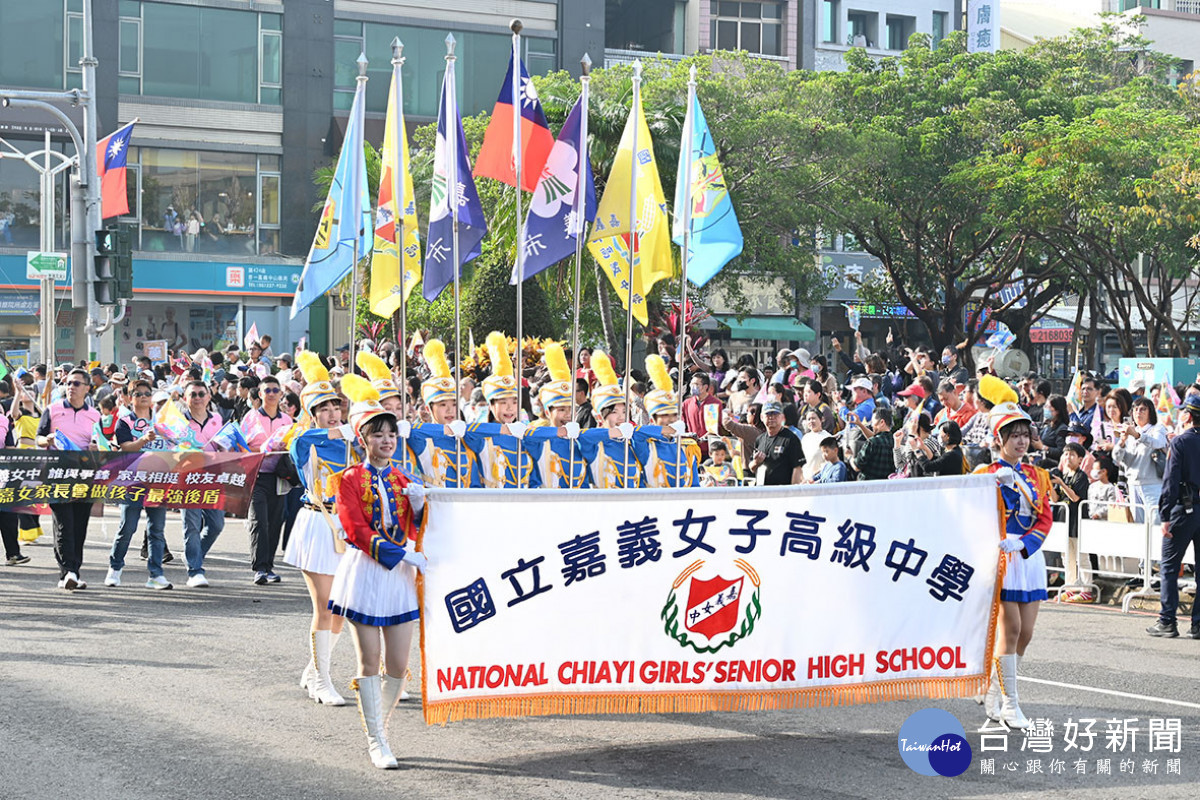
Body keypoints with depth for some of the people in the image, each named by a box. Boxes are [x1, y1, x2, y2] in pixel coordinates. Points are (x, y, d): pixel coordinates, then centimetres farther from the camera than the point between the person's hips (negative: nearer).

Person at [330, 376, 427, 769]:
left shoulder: (403, 481, 12)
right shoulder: (350, 480, -2)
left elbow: (413, 531, 8)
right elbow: (358, 532, -12)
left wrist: (418, 504, -12)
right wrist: (404, 556, -19)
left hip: (400, 575, 4)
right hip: (365, 572, -4)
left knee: (399, 663, 2)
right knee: (370, 661, -2)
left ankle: (380, 726, 21)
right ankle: (376, 741, 4)